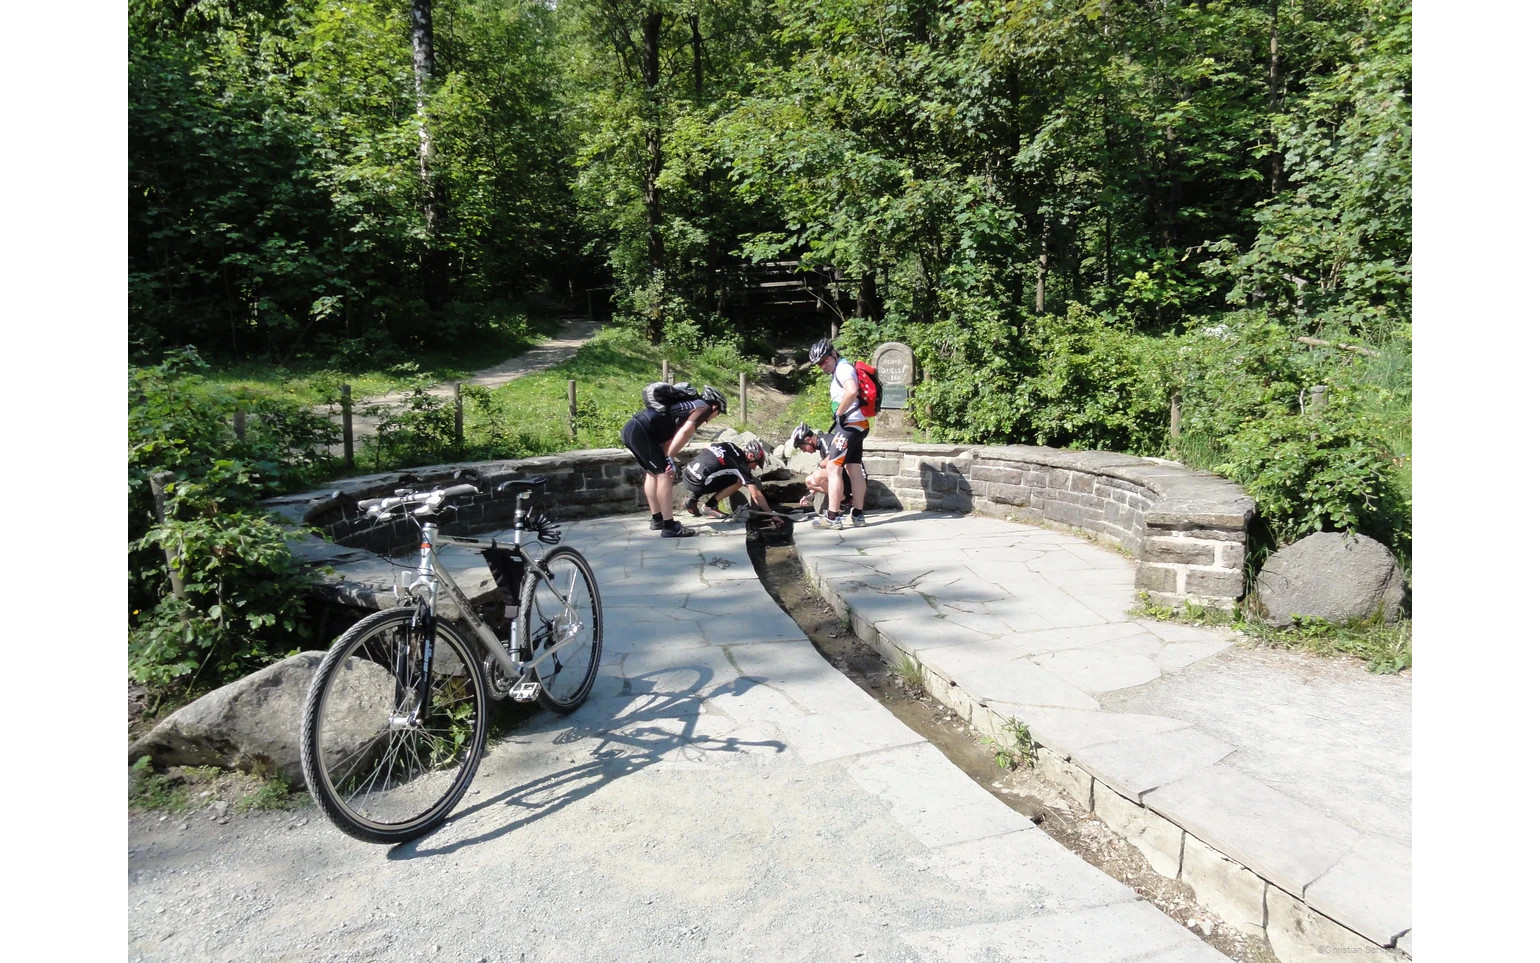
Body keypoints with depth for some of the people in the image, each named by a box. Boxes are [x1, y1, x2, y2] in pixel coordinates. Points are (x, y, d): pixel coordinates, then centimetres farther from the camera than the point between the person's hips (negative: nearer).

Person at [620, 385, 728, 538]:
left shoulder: (689, 404, 29)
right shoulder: (703, 407, 2)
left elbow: (669, 434, 28)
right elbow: (686, 431, -17)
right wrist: (669, 458, -14)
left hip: (630, 429, 10)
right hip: (641, 431, -10)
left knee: (653, 472, 22)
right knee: (665, 474, -4)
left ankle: (657, 519, 32)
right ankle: (669, 526, -2)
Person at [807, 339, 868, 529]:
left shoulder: (843, 368, -13)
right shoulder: (837, 372, 18)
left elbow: (852, 391, -31)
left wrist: (839, 413, -22)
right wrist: (839, 417, 11)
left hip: (850, 424, -10)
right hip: (856, 425, 10)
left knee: (833, 467, -9)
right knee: (853, 469, 12)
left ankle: (832, 518, -10)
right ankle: (858, 515, 17)